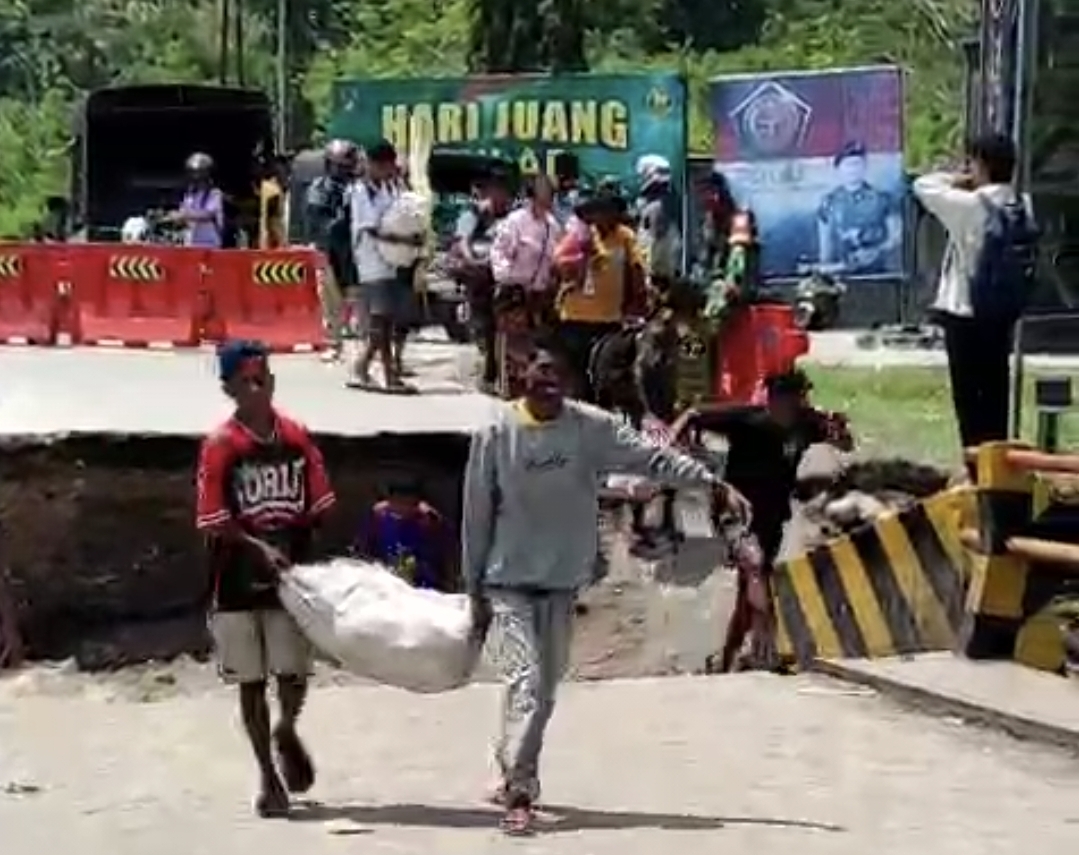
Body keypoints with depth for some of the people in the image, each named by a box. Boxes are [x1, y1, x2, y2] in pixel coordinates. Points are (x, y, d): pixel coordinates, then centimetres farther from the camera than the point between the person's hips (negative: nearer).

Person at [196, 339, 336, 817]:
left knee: (293, 672, -1)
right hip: (238, 583, -2)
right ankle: (269, 777, 20)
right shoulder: (220, 446, -9)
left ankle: (286, 733, 33)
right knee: (251, 681, 7)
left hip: (291, 580, 2)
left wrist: (306, 562, -2)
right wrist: (260, 548, -23)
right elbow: (215, 523, -11)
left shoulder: (297, 438, 1)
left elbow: (317, 509, 6)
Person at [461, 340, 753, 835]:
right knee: (525, 681, -15)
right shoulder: (497, 433, -11)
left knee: (545, 688, 12)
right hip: (510, 579, -3)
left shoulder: (591, 427, -5)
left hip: (563, 579, 4)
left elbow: (652, 458, -7)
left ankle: (512, 775, 28)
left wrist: (714, 485, -16)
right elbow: (477, 513, -5)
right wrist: (474, 585, -2)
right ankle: (519, 793, -13)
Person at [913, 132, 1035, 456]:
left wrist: (957, 181, 4)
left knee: (969, 399, 0)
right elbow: (1024, 259, 11)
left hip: (966, 317, -6)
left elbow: (923, 185, -8)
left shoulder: (970, 205, -17)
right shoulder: (1022, 208, 3)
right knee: (995, 396, 13)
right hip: (1003, 316, 6)